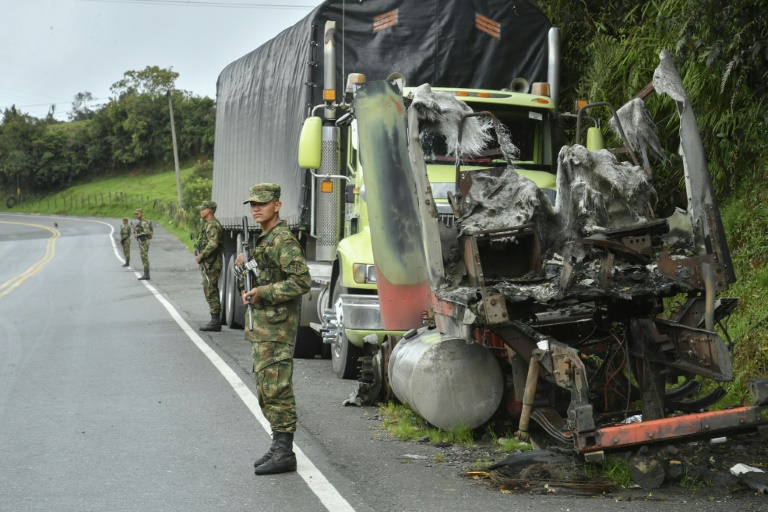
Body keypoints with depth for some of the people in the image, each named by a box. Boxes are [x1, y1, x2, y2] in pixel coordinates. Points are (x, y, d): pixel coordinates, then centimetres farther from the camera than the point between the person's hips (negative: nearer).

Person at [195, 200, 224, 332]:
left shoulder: (213, 225, -15)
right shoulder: (209, 224, 18)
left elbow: (213, 244, -25)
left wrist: (201, 256, -18)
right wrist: (199, 249, 9)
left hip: (211, 264, -11)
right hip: (208, 264, 11)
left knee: (211, 292, -9)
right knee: (210, 291, 13)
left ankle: (215, 322, -9)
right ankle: (215, 320, 17)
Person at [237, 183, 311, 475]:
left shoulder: (283, 240, -14)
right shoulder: (263, 240, 17)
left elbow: (302, 281, -23)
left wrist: (262, 293, -24)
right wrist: (246, 262, 13)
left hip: (276, 328, -11)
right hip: (261, 326, 11)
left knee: (276, 389, -10)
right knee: (265, 389, 13)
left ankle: (284, 454, -7)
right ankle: (279, 447, 20)